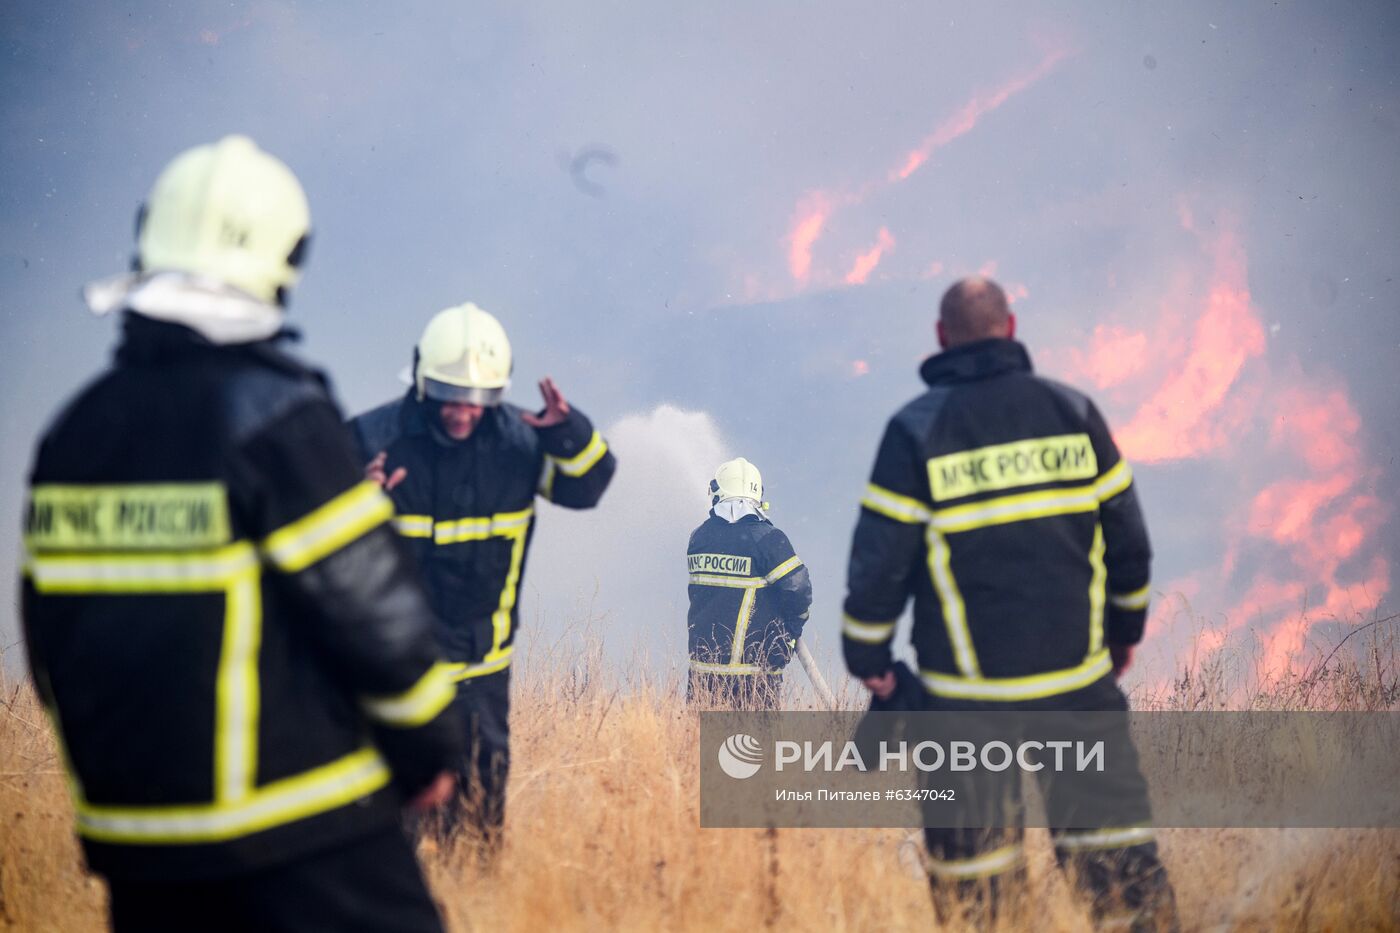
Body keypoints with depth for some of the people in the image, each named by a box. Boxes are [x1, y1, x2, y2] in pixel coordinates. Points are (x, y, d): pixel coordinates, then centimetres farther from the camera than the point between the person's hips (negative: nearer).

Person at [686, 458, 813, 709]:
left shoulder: (698, 537, 3)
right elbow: (798, 589, -11)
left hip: (704, 658, 4)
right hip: (756, 663, -4)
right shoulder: (767, 539, -12)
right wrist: (792, 629, 8)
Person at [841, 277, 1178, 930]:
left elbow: (879, 555, -6)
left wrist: (867, 654, 6)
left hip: (968, 687, -2)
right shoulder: (1073, 411, 2)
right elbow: (1127, 535, 7)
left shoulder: (916, 430, -7)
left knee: (969, 834, 6)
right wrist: (1125, 627, 20)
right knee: (1106, 809, 9)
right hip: (1076, 672, 2)